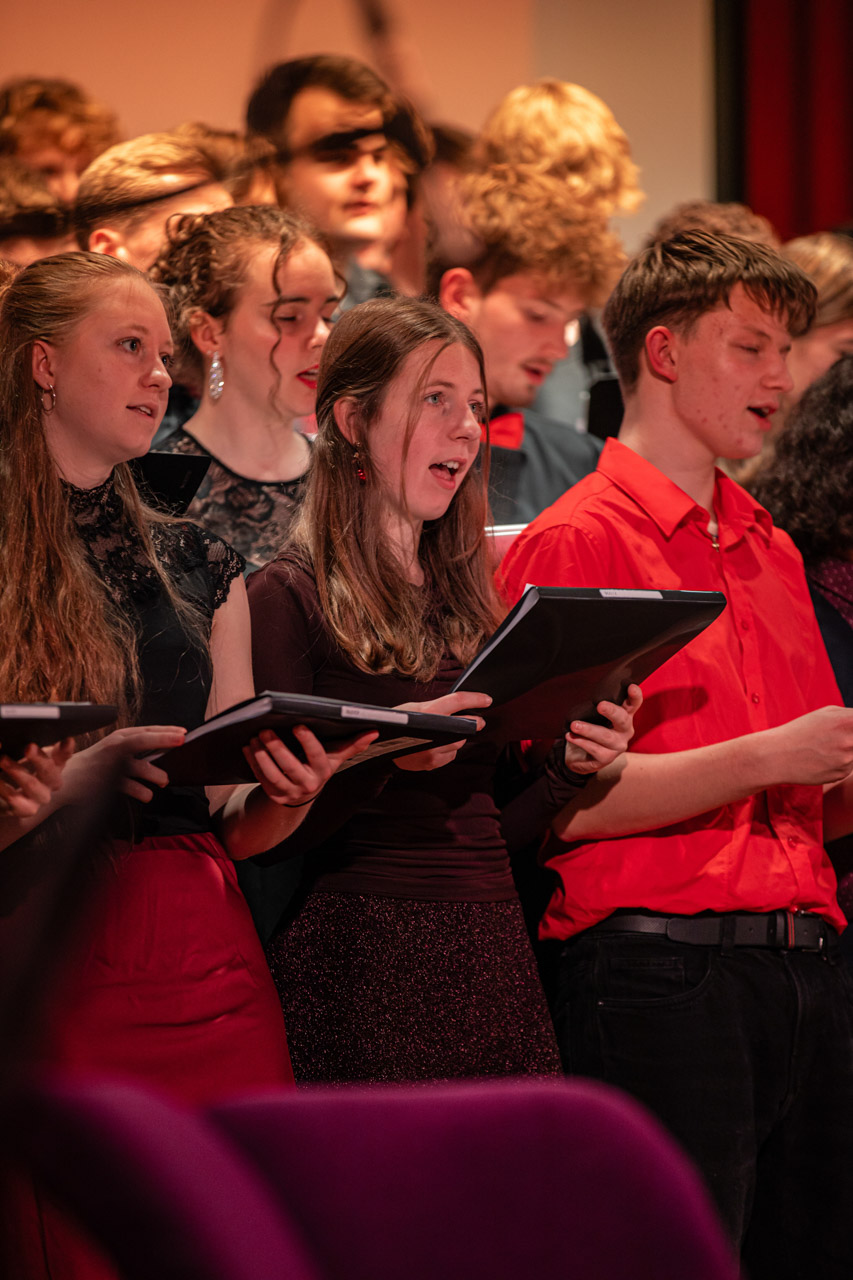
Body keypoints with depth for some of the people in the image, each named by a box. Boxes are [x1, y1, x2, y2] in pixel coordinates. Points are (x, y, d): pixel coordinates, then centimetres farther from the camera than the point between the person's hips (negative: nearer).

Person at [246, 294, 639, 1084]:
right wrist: (381, 753, -24)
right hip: (361, 953, -6)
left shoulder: (465, 593, 18)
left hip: (492, 953, 6)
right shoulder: (289, 595, -3)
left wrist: (569, 765, 1)